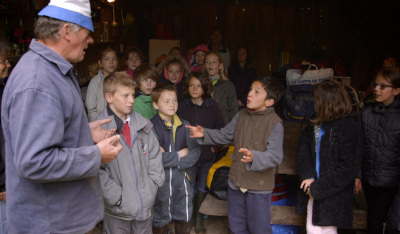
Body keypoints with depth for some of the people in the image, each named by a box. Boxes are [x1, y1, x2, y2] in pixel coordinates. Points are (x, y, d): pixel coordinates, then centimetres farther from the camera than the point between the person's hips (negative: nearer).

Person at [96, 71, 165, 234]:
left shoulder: (143, 125, 1)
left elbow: (154, 155, 8)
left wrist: (153, 185, 1)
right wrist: (117, 197, -16)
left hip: (145, 203, 5)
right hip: (117, 209, -4)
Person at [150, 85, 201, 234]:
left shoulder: (184, 125, 2)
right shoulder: (152, 127, -14)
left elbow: (195, 151, -3)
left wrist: (171, 160, -16)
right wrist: (178, 155, -13)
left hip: (182, 176, 4)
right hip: (162, 179, -4)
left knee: (184, 219, 18)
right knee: (161, 221, 14)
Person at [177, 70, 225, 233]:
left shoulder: (213, 107, -3)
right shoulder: (182, 107, -4)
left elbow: (221, 129, 3)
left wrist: (215, 147, -6)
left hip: (207, 156, 1)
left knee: (202, 188, 13)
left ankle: (199, 217, 33)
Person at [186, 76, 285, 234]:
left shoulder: (275, 123, -19)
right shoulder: (241, 115, 1)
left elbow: (275, 156, -25)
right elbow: (225, 135, 10)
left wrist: (254, 157, -42)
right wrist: (205, 134, -4)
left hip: (259, 186, -6)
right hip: (236, 180, 6)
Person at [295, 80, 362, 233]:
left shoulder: (349, 127, -17)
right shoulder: (317, 123, 3)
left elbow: (347, 169, -20)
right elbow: (303, 147, 2)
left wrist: (318, 189, -16)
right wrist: (307, 175, -13)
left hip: (333, 196, -6)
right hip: (313, 190, 6)